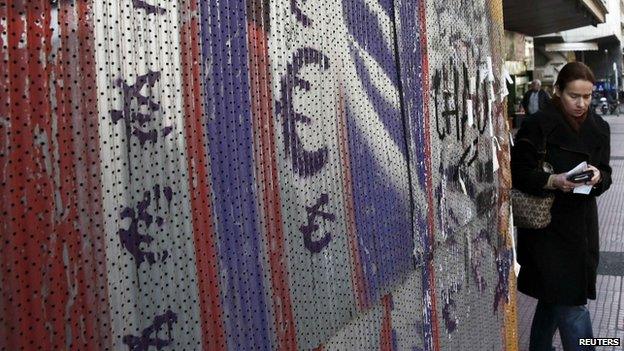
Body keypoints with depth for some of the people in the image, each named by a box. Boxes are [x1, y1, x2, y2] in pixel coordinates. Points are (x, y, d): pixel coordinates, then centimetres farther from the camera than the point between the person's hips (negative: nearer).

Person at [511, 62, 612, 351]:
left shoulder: (598, 128, 6)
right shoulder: (538, 126, -12)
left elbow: (606, 175, 9)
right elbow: (519, 174, -11)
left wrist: (598, 176, -14)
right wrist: (553, 181, -26)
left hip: (582, 225, 6)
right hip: (548, 225, -5)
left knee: (554, 299, 16)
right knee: (571, 305, -4)